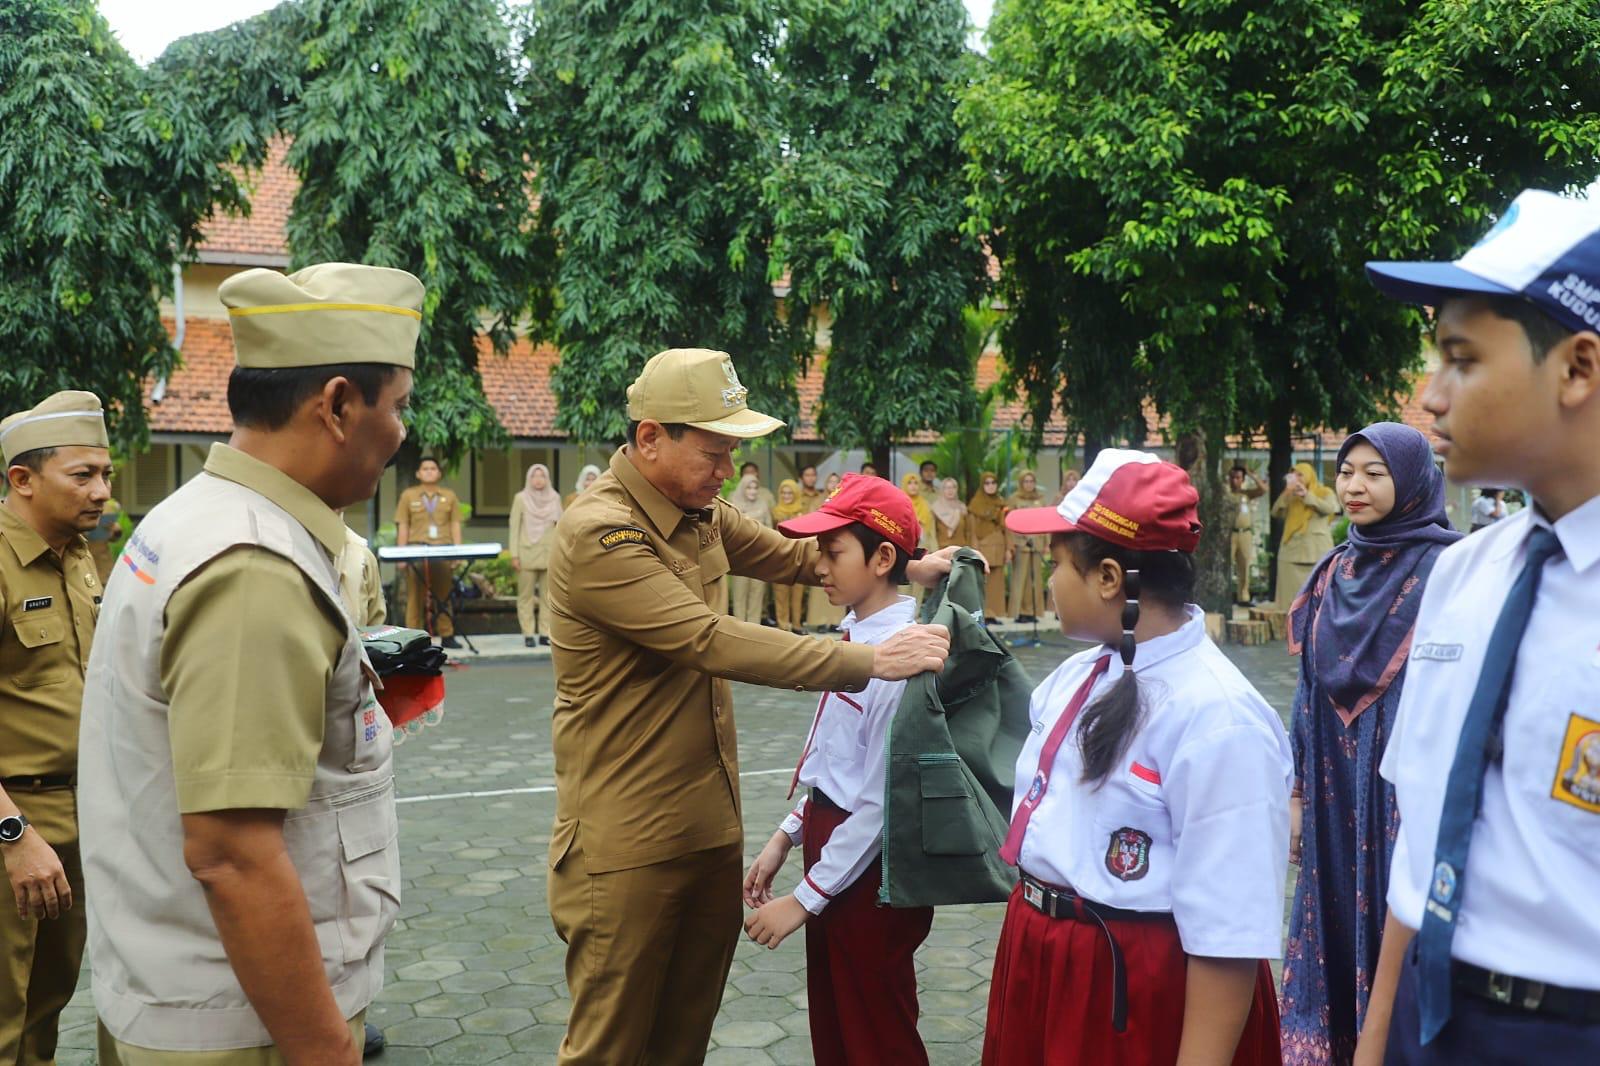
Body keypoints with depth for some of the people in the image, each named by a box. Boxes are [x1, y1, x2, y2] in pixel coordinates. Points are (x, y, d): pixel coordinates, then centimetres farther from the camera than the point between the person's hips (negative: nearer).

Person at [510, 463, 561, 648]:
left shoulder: (554, 498, 9)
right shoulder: (521, 498, 4)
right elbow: (514, 527, 3)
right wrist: (514, 555, -4)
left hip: (549, 554, 2)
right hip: (527, 553, -2)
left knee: (548, 595, 0)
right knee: (526, 596, -2)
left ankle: (545, 633, 4)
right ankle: (528, 635, 2)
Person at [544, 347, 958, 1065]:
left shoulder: (699, 512, 7)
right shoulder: (599, 534, -20)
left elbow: (790, 557, 19)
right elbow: (714, 642, -26)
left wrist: (913, 568, 6)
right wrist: (870, 660, -26)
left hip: (709, 828, 8)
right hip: (628, 841, -8)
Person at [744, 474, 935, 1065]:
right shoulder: (858, 633, 3)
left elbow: (882, 802, -22)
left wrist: (806, 897, -16)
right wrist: (785, 838, 13)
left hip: (868, 870, -8)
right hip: (830, 840, 9)